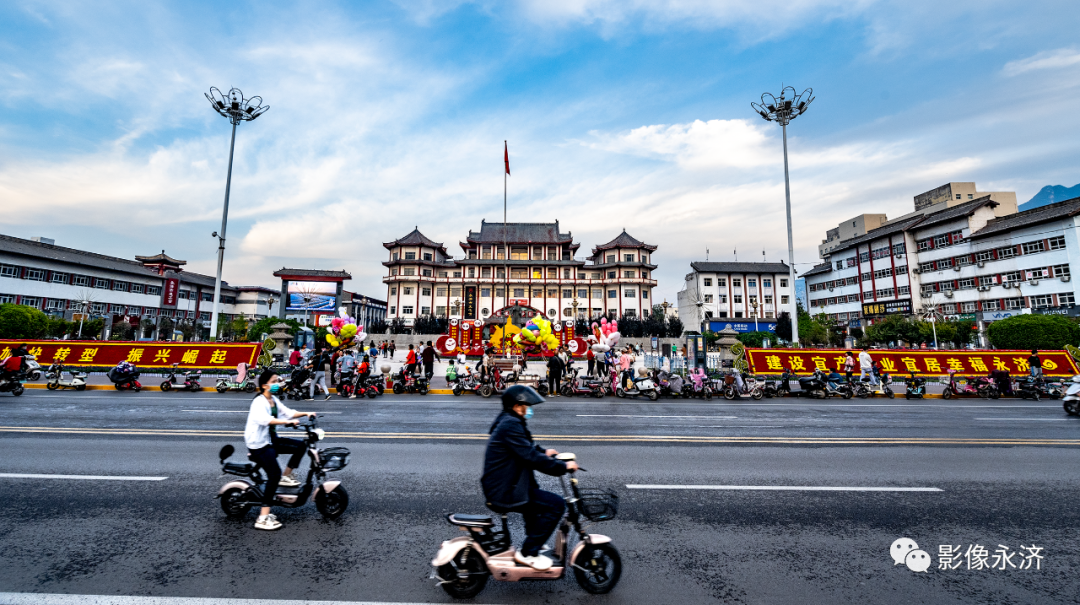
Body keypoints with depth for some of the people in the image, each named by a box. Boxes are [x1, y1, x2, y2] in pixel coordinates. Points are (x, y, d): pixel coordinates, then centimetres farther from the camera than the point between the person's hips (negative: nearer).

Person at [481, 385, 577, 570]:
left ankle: (532, 540, 39)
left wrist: (543, 452, 9)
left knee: (536, 493, 32)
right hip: (504, 492, -11)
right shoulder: (510, 425, -22)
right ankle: (528, 553, 0)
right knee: (556, 504, -11)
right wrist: (563, 467, -18)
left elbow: (526, 449, 24)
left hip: (498, 486, 11)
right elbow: (532, 457, -26)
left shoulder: (506, 421, 11)